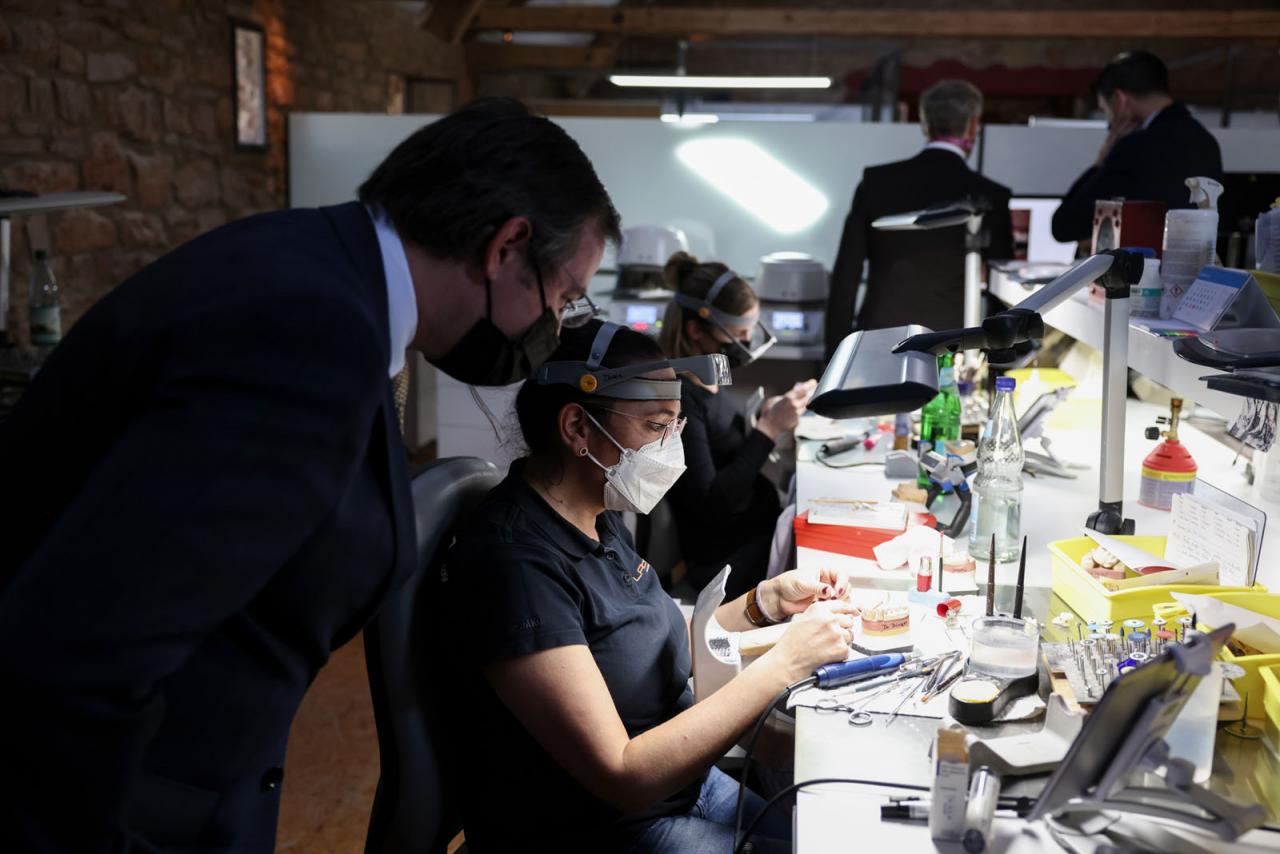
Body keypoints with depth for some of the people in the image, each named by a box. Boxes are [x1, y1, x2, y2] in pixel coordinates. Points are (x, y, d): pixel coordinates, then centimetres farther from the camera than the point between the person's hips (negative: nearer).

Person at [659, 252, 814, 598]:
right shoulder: (677, 397, -23)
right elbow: (710, 504, -24)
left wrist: (764, 416, -2)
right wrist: (769, 428, -24)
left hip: (760, 528, 9)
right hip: (732, 561, -9)